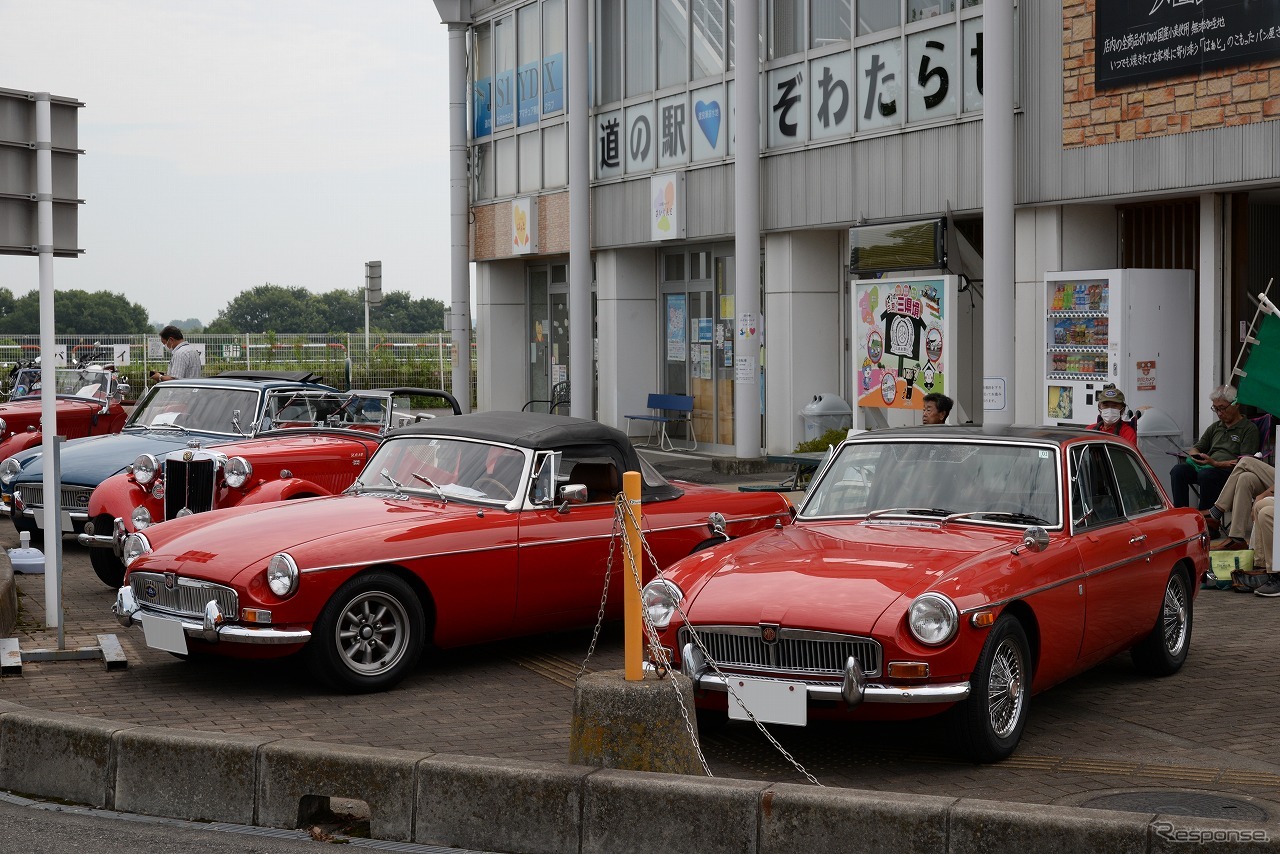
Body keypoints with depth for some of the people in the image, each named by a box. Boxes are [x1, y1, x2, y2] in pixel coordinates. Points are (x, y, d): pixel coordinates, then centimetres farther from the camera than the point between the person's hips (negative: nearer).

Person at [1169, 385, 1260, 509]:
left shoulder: (1249, 428, 5)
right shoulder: (1214, 427, 27)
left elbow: (1246, 461, -6)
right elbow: (1196, 448, 26)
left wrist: (1216, 464, -16)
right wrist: (1195, 456, -1)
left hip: (1228, 470, -6)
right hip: (1206, 466, 6)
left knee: (1206, 475, -38)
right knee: (1178, 470, -23)